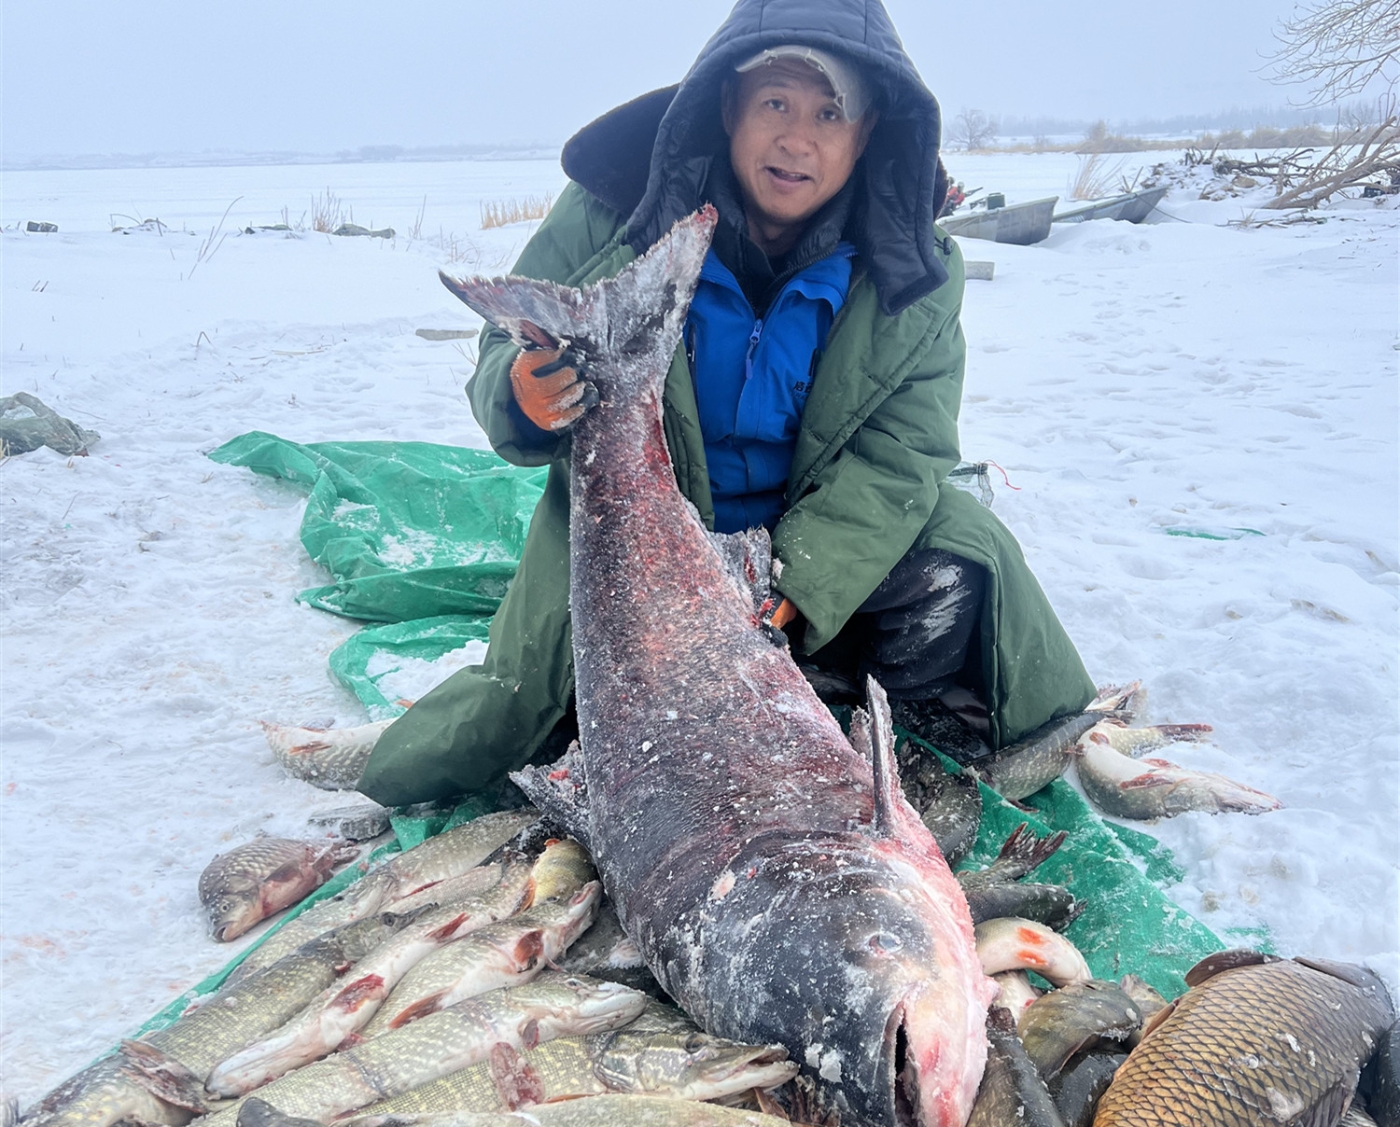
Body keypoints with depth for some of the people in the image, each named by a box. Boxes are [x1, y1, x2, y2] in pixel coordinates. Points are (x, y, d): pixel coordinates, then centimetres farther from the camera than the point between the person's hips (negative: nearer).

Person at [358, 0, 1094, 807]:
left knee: (958, 573, -22)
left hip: (832, 536, 2)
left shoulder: (911, 267, -12)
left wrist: (793, 580, -30)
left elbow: (902, 452, -15)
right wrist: (522, 398, -38)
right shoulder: (613, 212, -17)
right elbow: (508, 355, -11)